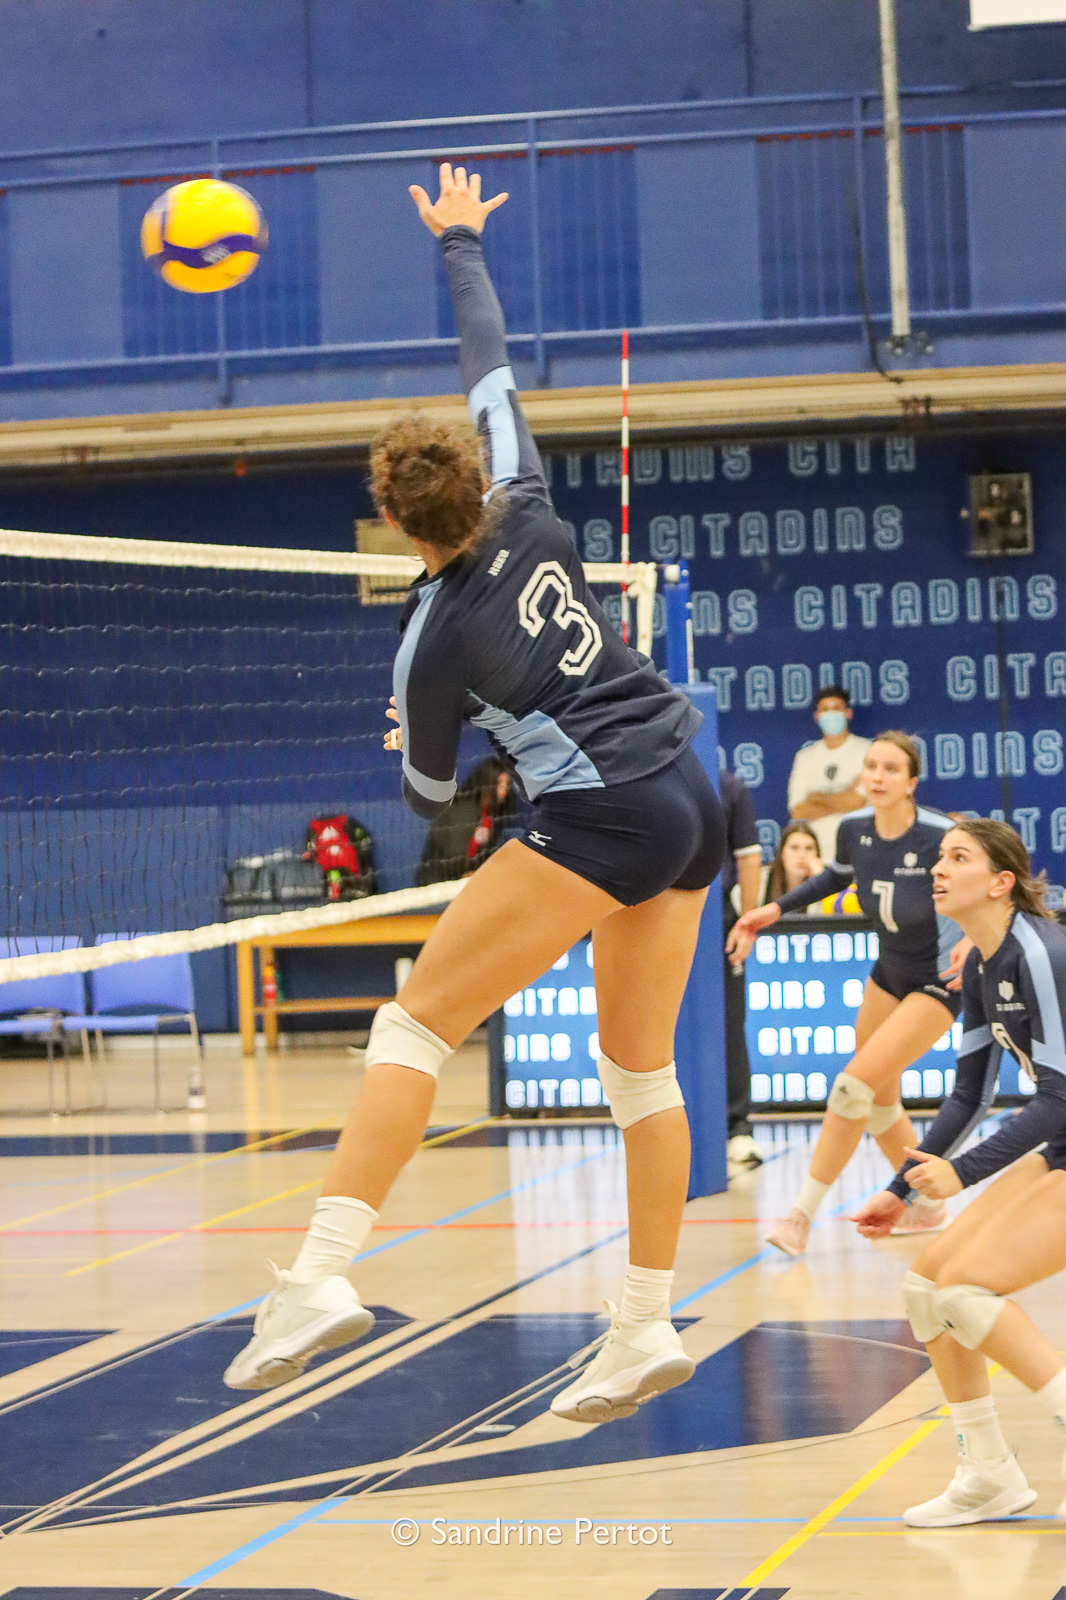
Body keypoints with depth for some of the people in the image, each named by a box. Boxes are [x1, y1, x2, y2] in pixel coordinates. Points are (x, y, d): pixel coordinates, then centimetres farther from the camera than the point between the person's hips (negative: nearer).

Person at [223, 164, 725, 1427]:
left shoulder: (435, 636, -7)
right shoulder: (527, 515, 5)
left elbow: (428, 795, 8)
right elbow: (490, 364, 20)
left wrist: (413, 752, 31)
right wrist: (458, 243, 33)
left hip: (601, 819, -8)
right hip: (691, 804, 8)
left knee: (414, 1023, -10)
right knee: (640, 1068, 13)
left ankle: (319, 1278, -23)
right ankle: (646, 1331, 15)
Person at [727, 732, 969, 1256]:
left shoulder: (942, 836, -28)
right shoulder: (853, 829, -11)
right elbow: (837, 877, 13)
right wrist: (775, 908, 6)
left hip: (939, 980, -7)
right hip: (889, 972, 7)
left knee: (854, 1086, -17)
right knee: (878, 1103, 12)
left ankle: (802, 1214, -10)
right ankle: (926, 1206, 34)